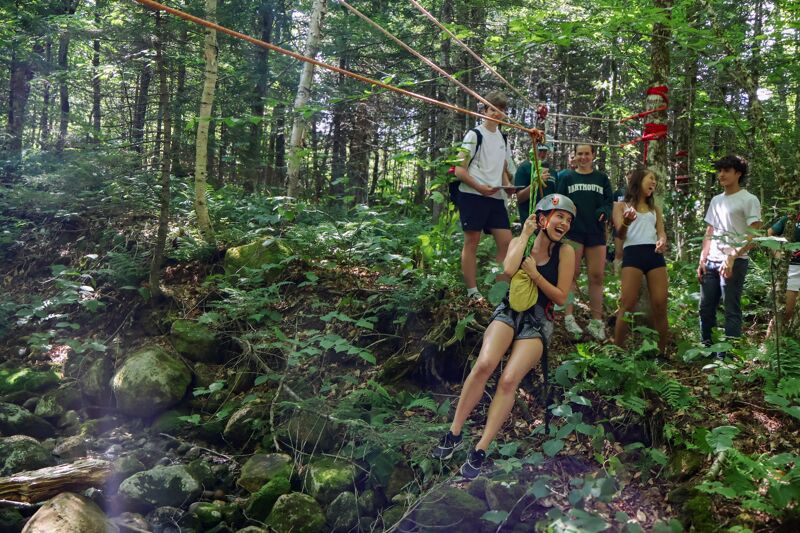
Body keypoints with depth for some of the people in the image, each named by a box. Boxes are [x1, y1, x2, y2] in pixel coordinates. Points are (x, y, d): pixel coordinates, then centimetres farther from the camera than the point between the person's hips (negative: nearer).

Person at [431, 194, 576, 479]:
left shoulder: (565, 252, 0)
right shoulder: (519, 242, 6)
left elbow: (561, 298, -2)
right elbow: (508, 270, -17)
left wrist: (535, 274, -14)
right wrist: (526, 235, -9)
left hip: (538, 322, -1)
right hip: (509, 311, 1)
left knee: (509, 380, -24)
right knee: (484, 364, -28)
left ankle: (480, 451, -16)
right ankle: (454, 433, -14)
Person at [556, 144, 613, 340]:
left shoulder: (602, 179, 14)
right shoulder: (567, 177, 10)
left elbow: (609, 202, 9)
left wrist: (604, 212, -13)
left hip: (596, 232, 2)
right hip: (573, 231, -2)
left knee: (597, 276, 1)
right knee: (572, 275, -3)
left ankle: (596, 321, 6)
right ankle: (569, 318, 0)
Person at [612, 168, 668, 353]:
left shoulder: (655, 209, 27)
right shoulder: (621, 206, 13)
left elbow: (661, 231, 15)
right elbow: (620, 234, 1)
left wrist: (663, 240, -10)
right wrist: (626, 223, -23)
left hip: (654, 254, 4)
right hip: (632, 253, -4)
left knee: (660, 305, -4)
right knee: (627, 305, -11)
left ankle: (661, 352, 4)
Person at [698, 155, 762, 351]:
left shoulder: (749, 200, -4)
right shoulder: (716, 200, 17)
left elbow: (754, 236, -10)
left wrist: (732, 257, -19)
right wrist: (702, 260, 9)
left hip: (735, 263, -7)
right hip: (711, 262, 7)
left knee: (731, 310, -4)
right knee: (706, 308, 8)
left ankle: (726, 356, -2)